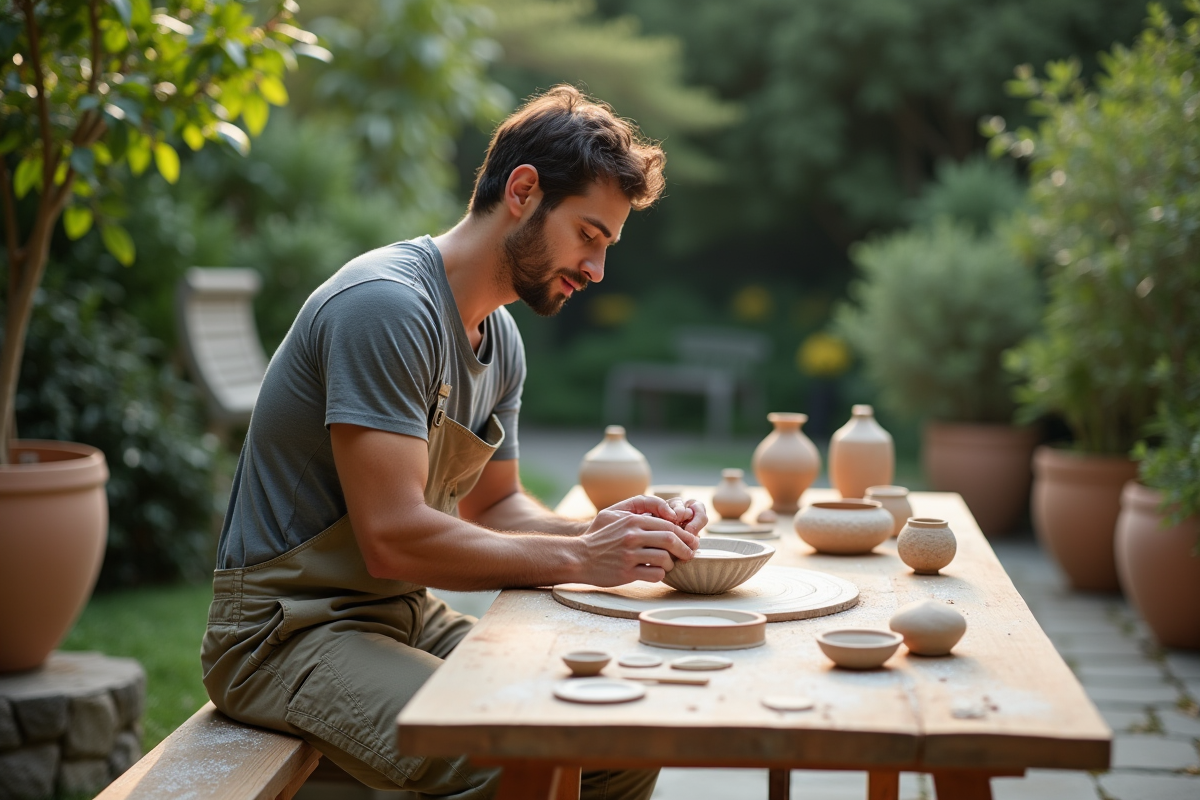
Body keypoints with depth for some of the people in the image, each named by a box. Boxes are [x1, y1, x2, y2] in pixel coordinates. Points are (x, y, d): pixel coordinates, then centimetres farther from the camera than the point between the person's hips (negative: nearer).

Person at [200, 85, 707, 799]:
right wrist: (578, 559, -19)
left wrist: (602, 534, -1)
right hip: (289, 629, -9)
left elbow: (491, 506, 18)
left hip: (404, 618, 9)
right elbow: (395, 538, -26)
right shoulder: (386, 307, -21)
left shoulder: (502, 340, 10)